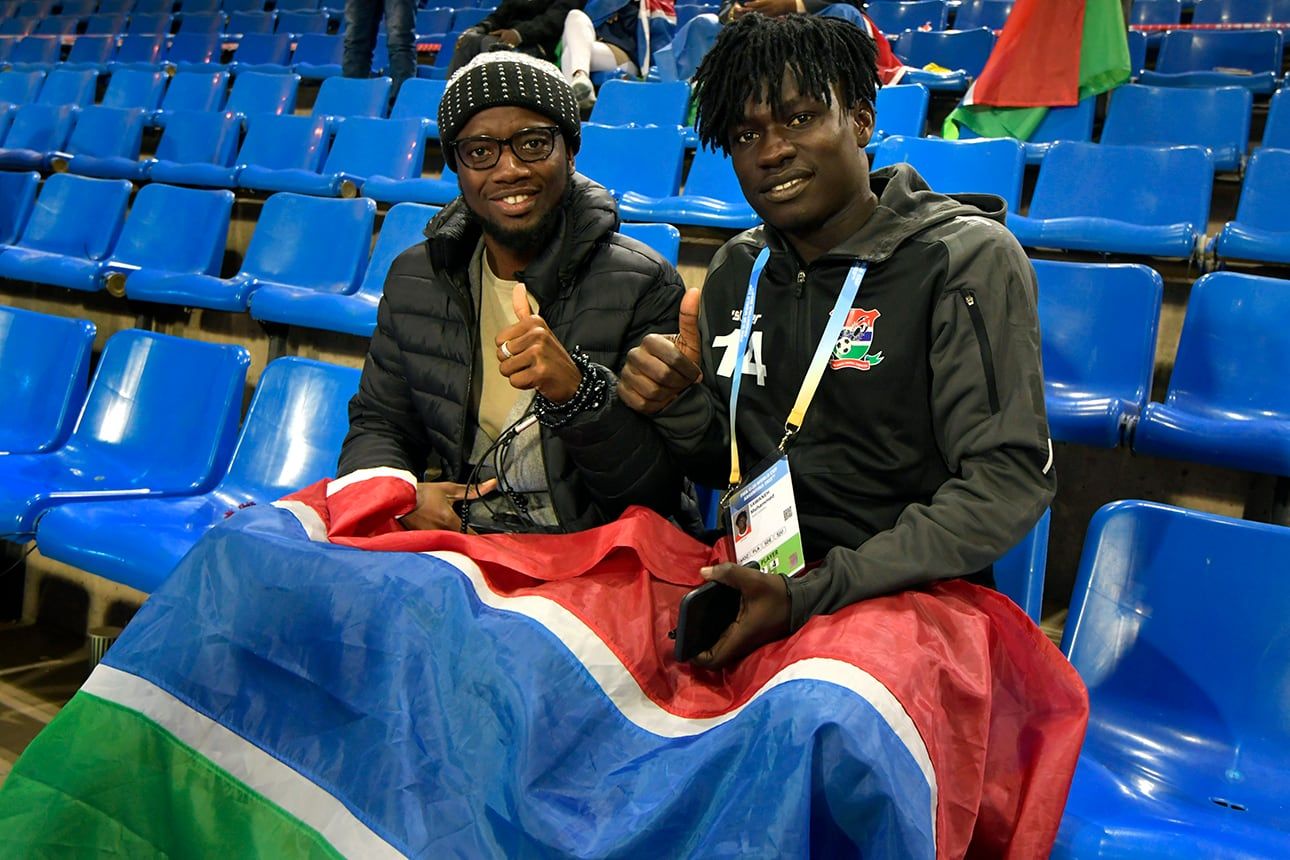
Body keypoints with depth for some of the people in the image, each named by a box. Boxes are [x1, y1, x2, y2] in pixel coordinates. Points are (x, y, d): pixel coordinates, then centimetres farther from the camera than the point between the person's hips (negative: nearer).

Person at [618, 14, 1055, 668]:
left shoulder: (967, 259, -8)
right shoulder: (736, 271, 9)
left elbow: (1010, 480, -15)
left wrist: (812, 597, -21)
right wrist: (676, 405, -8)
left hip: (907, 591, -3)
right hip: (753, 576, 4)